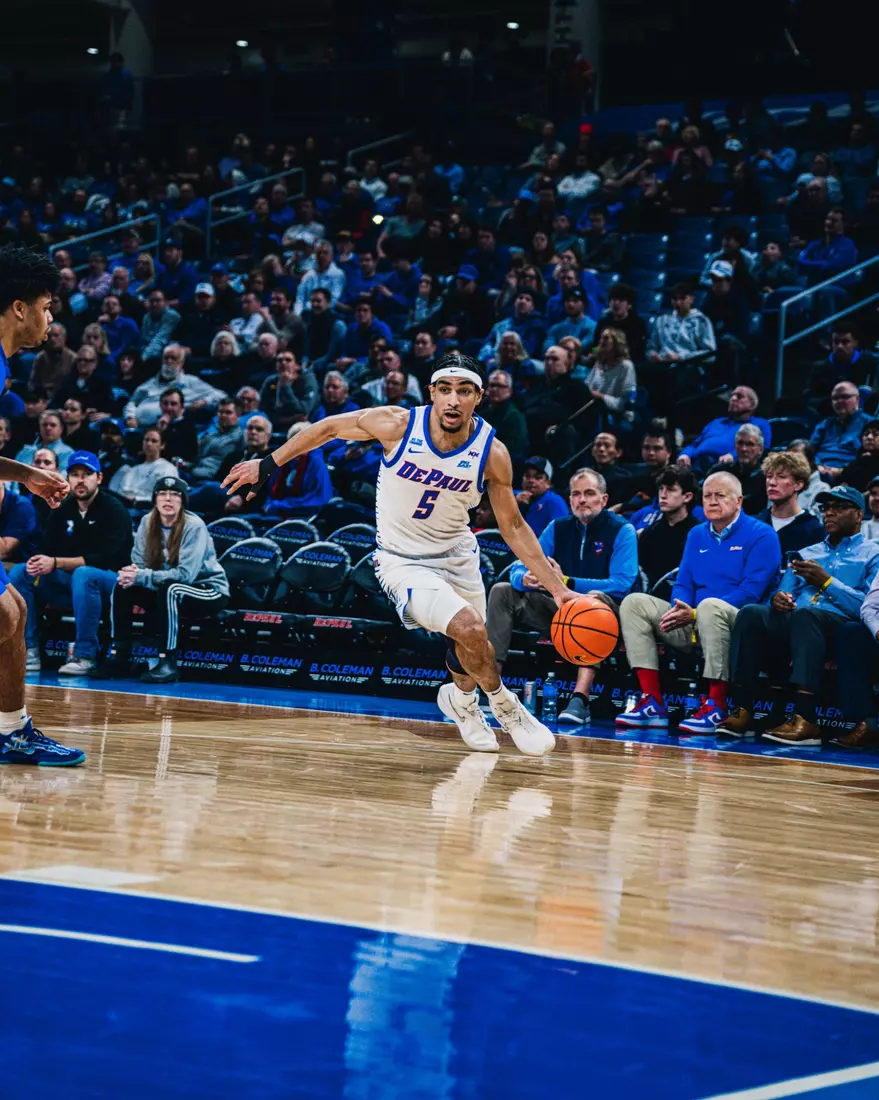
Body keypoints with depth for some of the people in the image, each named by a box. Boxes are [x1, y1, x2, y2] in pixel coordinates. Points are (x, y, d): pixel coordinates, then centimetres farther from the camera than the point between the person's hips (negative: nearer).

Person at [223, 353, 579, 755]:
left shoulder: (492, 453, -17)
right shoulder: (398, 425, -23)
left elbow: (513, 527, -5)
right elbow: (329, 427, -5)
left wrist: (557, 587, -11)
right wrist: (267, 465, 1)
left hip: (457, 553, 4)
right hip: (403, 560, -3)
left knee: (470, 646, 17)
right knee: (469, 628, -25)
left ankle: (461, 700, 54)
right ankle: (504, 706, 3)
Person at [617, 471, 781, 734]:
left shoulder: (761, 535, -3)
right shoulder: (697, 535, 17)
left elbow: (751, 591, -13)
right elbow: (683, 584, 16)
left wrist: (695, 614, -18)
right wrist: (678, 611, -11)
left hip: (739, 626, -7)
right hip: (691, 625, 7)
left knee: (709, 605, -39)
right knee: (634, 602, -10)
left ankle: (716, 707, -34)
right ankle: (653, 703, -18)